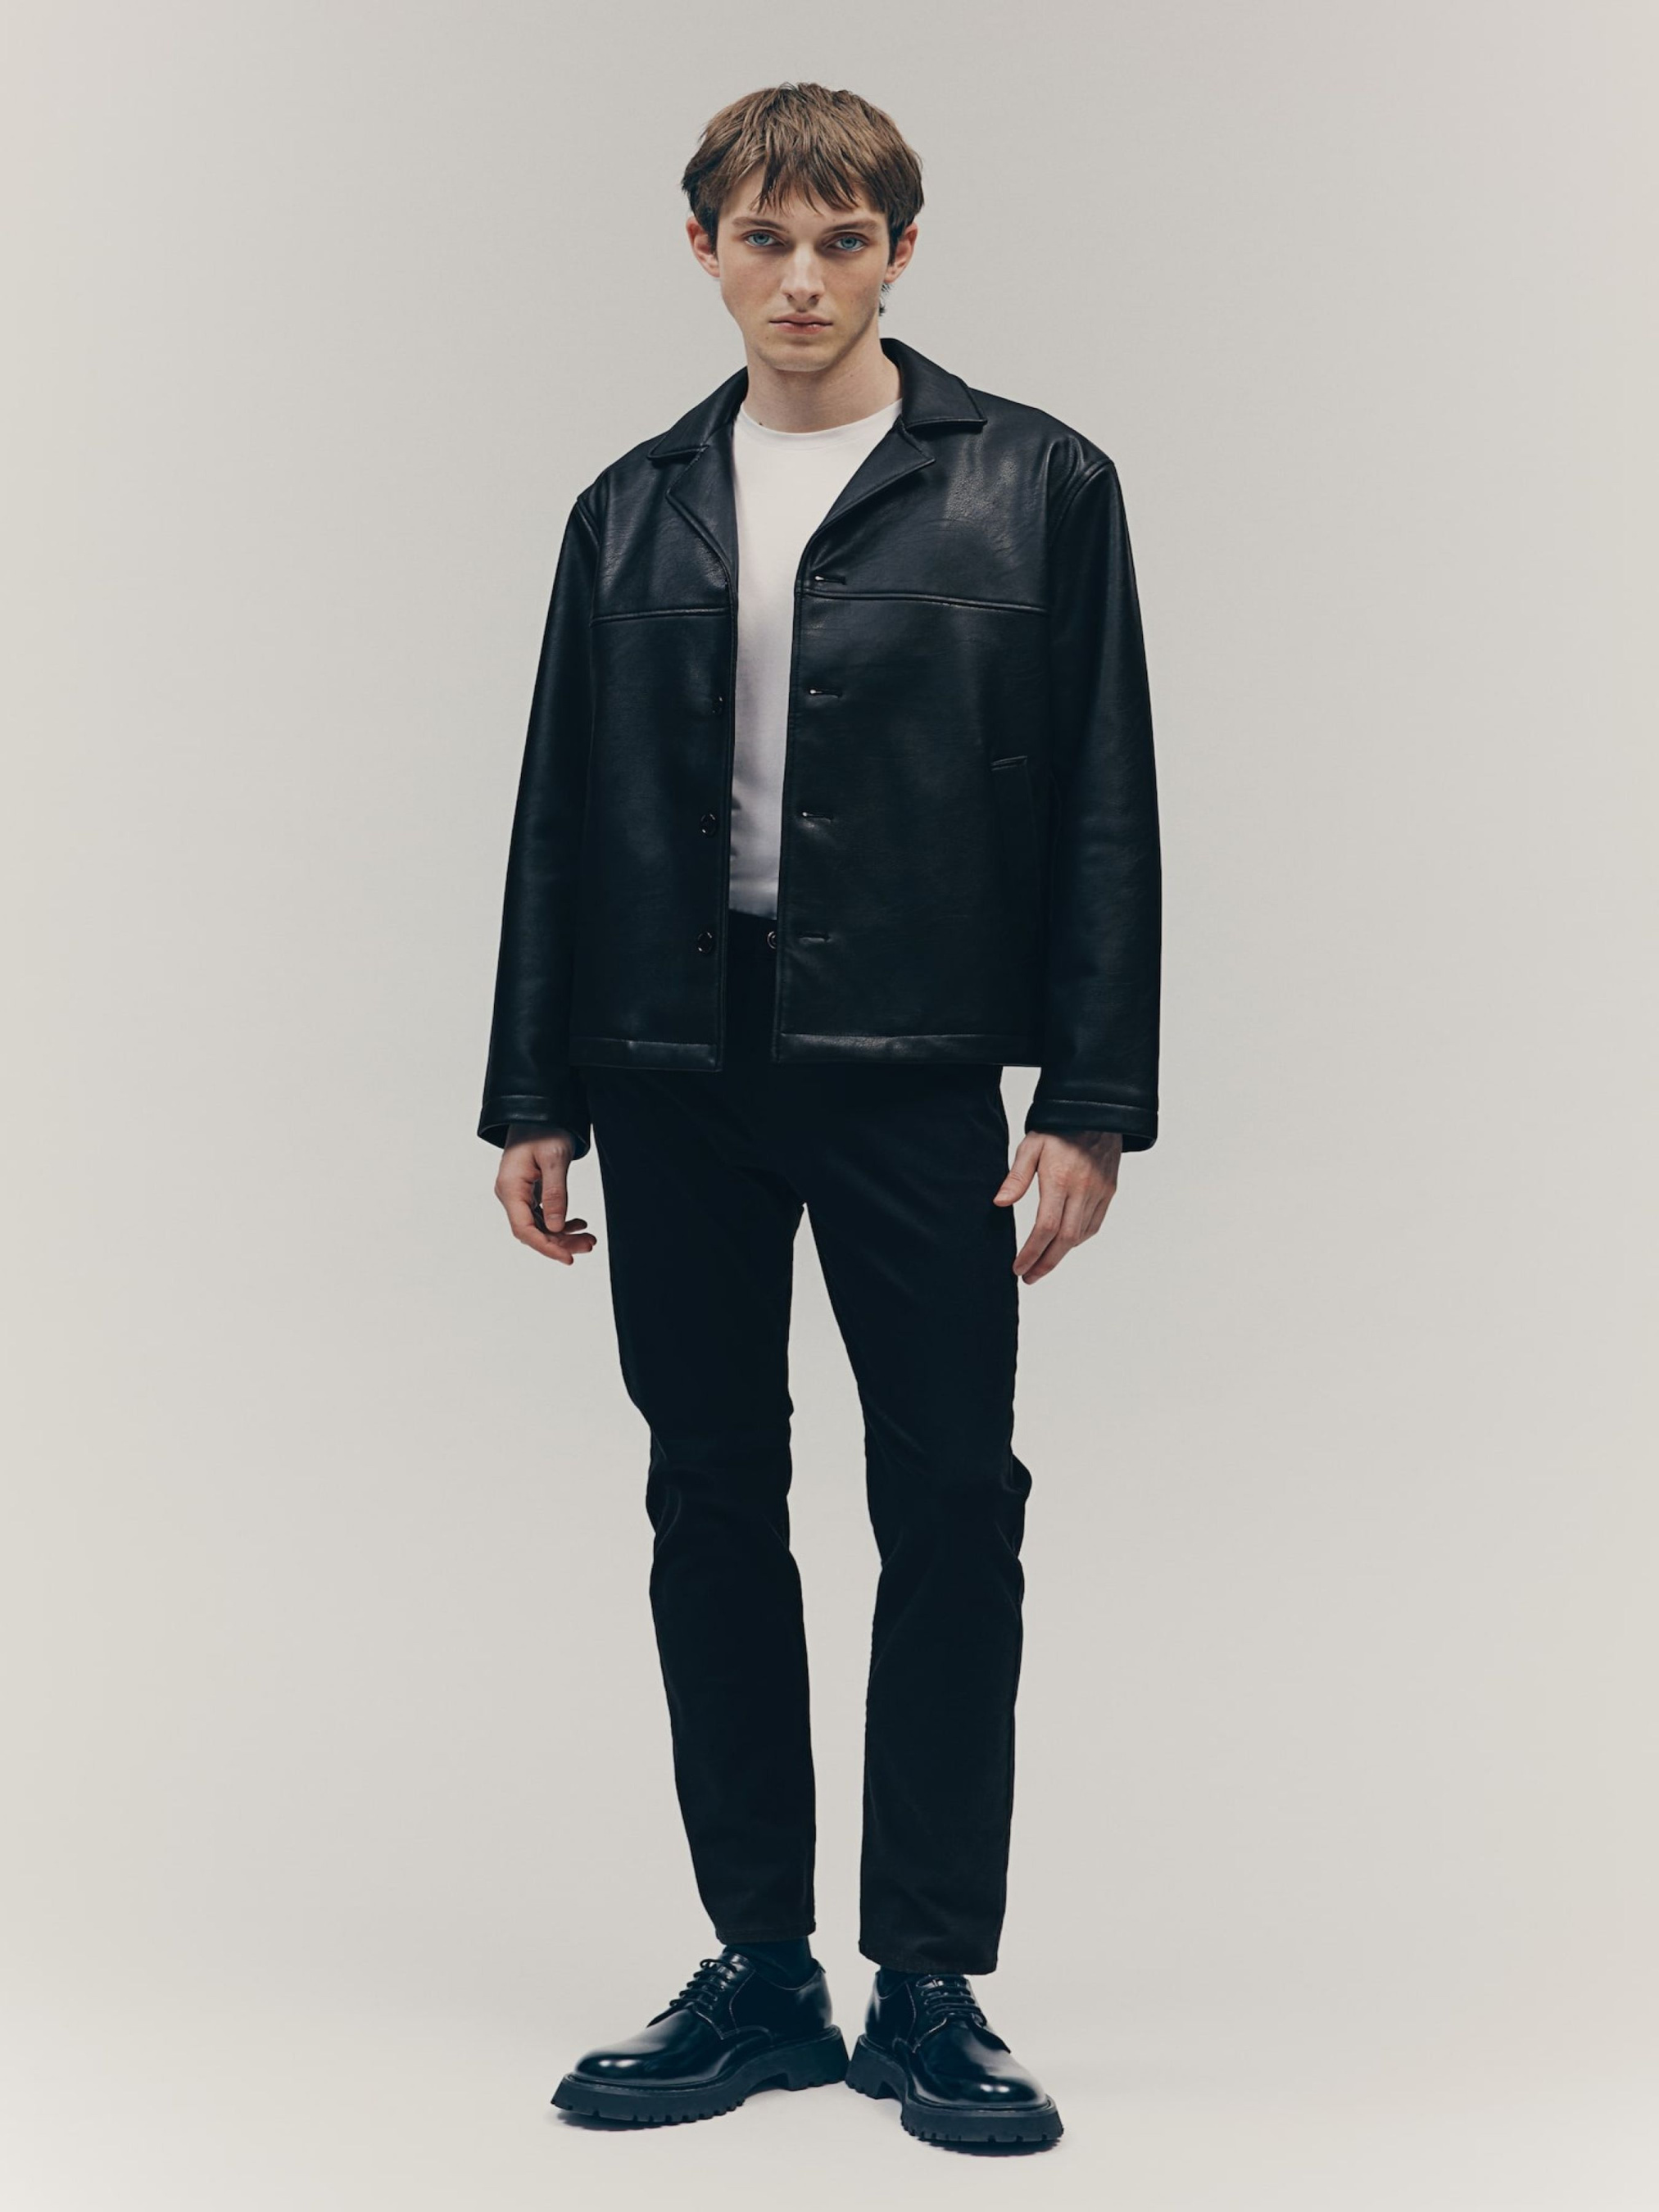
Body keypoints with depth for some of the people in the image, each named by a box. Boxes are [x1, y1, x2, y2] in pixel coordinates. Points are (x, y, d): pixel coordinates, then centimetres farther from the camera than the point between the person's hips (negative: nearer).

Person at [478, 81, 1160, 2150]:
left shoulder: (1036, 487, 2)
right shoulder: (633, 508, 12)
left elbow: (1100, 812, -1)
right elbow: (561, 812, 12)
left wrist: (1090, 1100, -7)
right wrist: (533, 1097, 8)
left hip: (910, 1066, -3)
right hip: (676, 1070, 4)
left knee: (951, 1510, 0)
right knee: (713, 1507, 8)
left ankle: (929, 1983, 13)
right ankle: (762, 1969, 21)